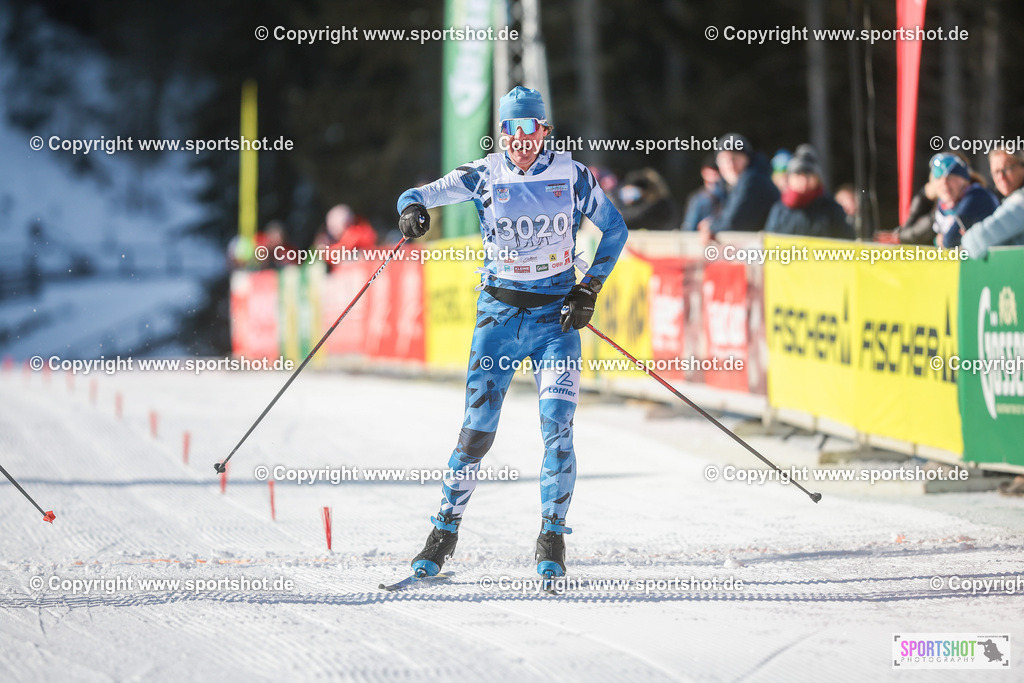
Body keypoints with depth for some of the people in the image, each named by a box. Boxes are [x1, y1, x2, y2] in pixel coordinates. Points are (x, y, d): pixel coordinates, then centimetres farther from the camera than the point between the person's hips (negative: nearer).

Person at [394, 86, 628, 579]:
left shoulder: (571, 175, -2)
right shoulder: (484, 176, -2)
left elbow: (614, 229, 8)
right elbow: (419, 195, -3)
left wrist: (589, 288, -1)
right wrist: (412, 208, -28)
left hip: (555, 315, 0)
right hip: (499, 312, 0)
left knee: (557, 427, -13)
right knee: (477, 429, -5)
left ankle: (552, 538, -2)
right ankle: (445, 530, 9)